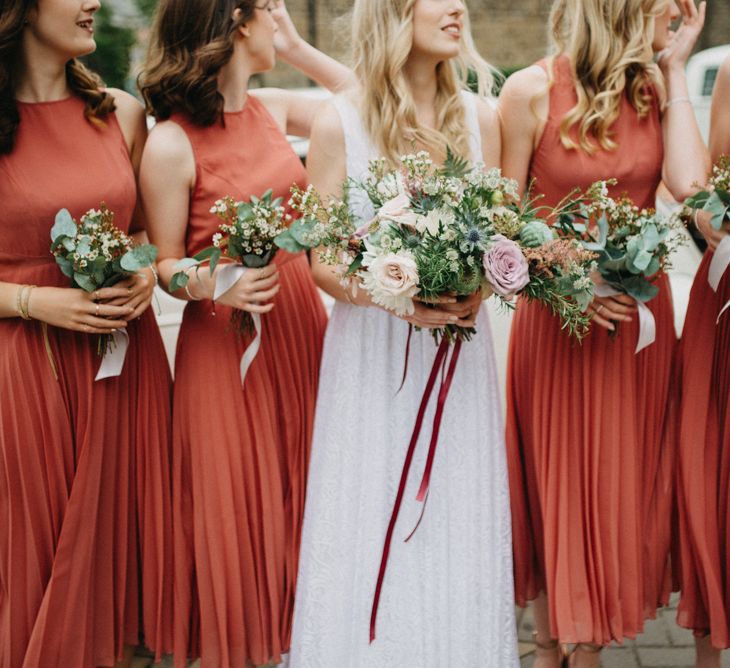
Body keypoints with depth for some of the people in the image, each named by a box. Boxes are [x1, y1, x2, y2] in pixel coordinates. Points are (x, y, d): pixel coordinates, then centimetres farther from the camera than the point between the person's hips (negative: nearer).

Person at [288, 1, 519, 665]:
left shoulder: (480, 118, 5)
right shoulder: (342, 123, -5)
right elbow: (321, 259, -3)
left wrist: (479, 289, -10)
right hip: (371, 352, -3)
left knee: (456, 535, 5)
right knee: (370, 544, 1)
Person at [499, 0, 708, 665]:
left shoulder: (655, 86, 2)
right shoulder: (532, 91, -9)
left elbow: (691, 185, -14)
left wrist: (675, 70, -8)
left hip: (639, 314, 4)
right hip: (554, 315, -3)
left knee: (622, 485, 10)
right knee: (554, 482, 8)